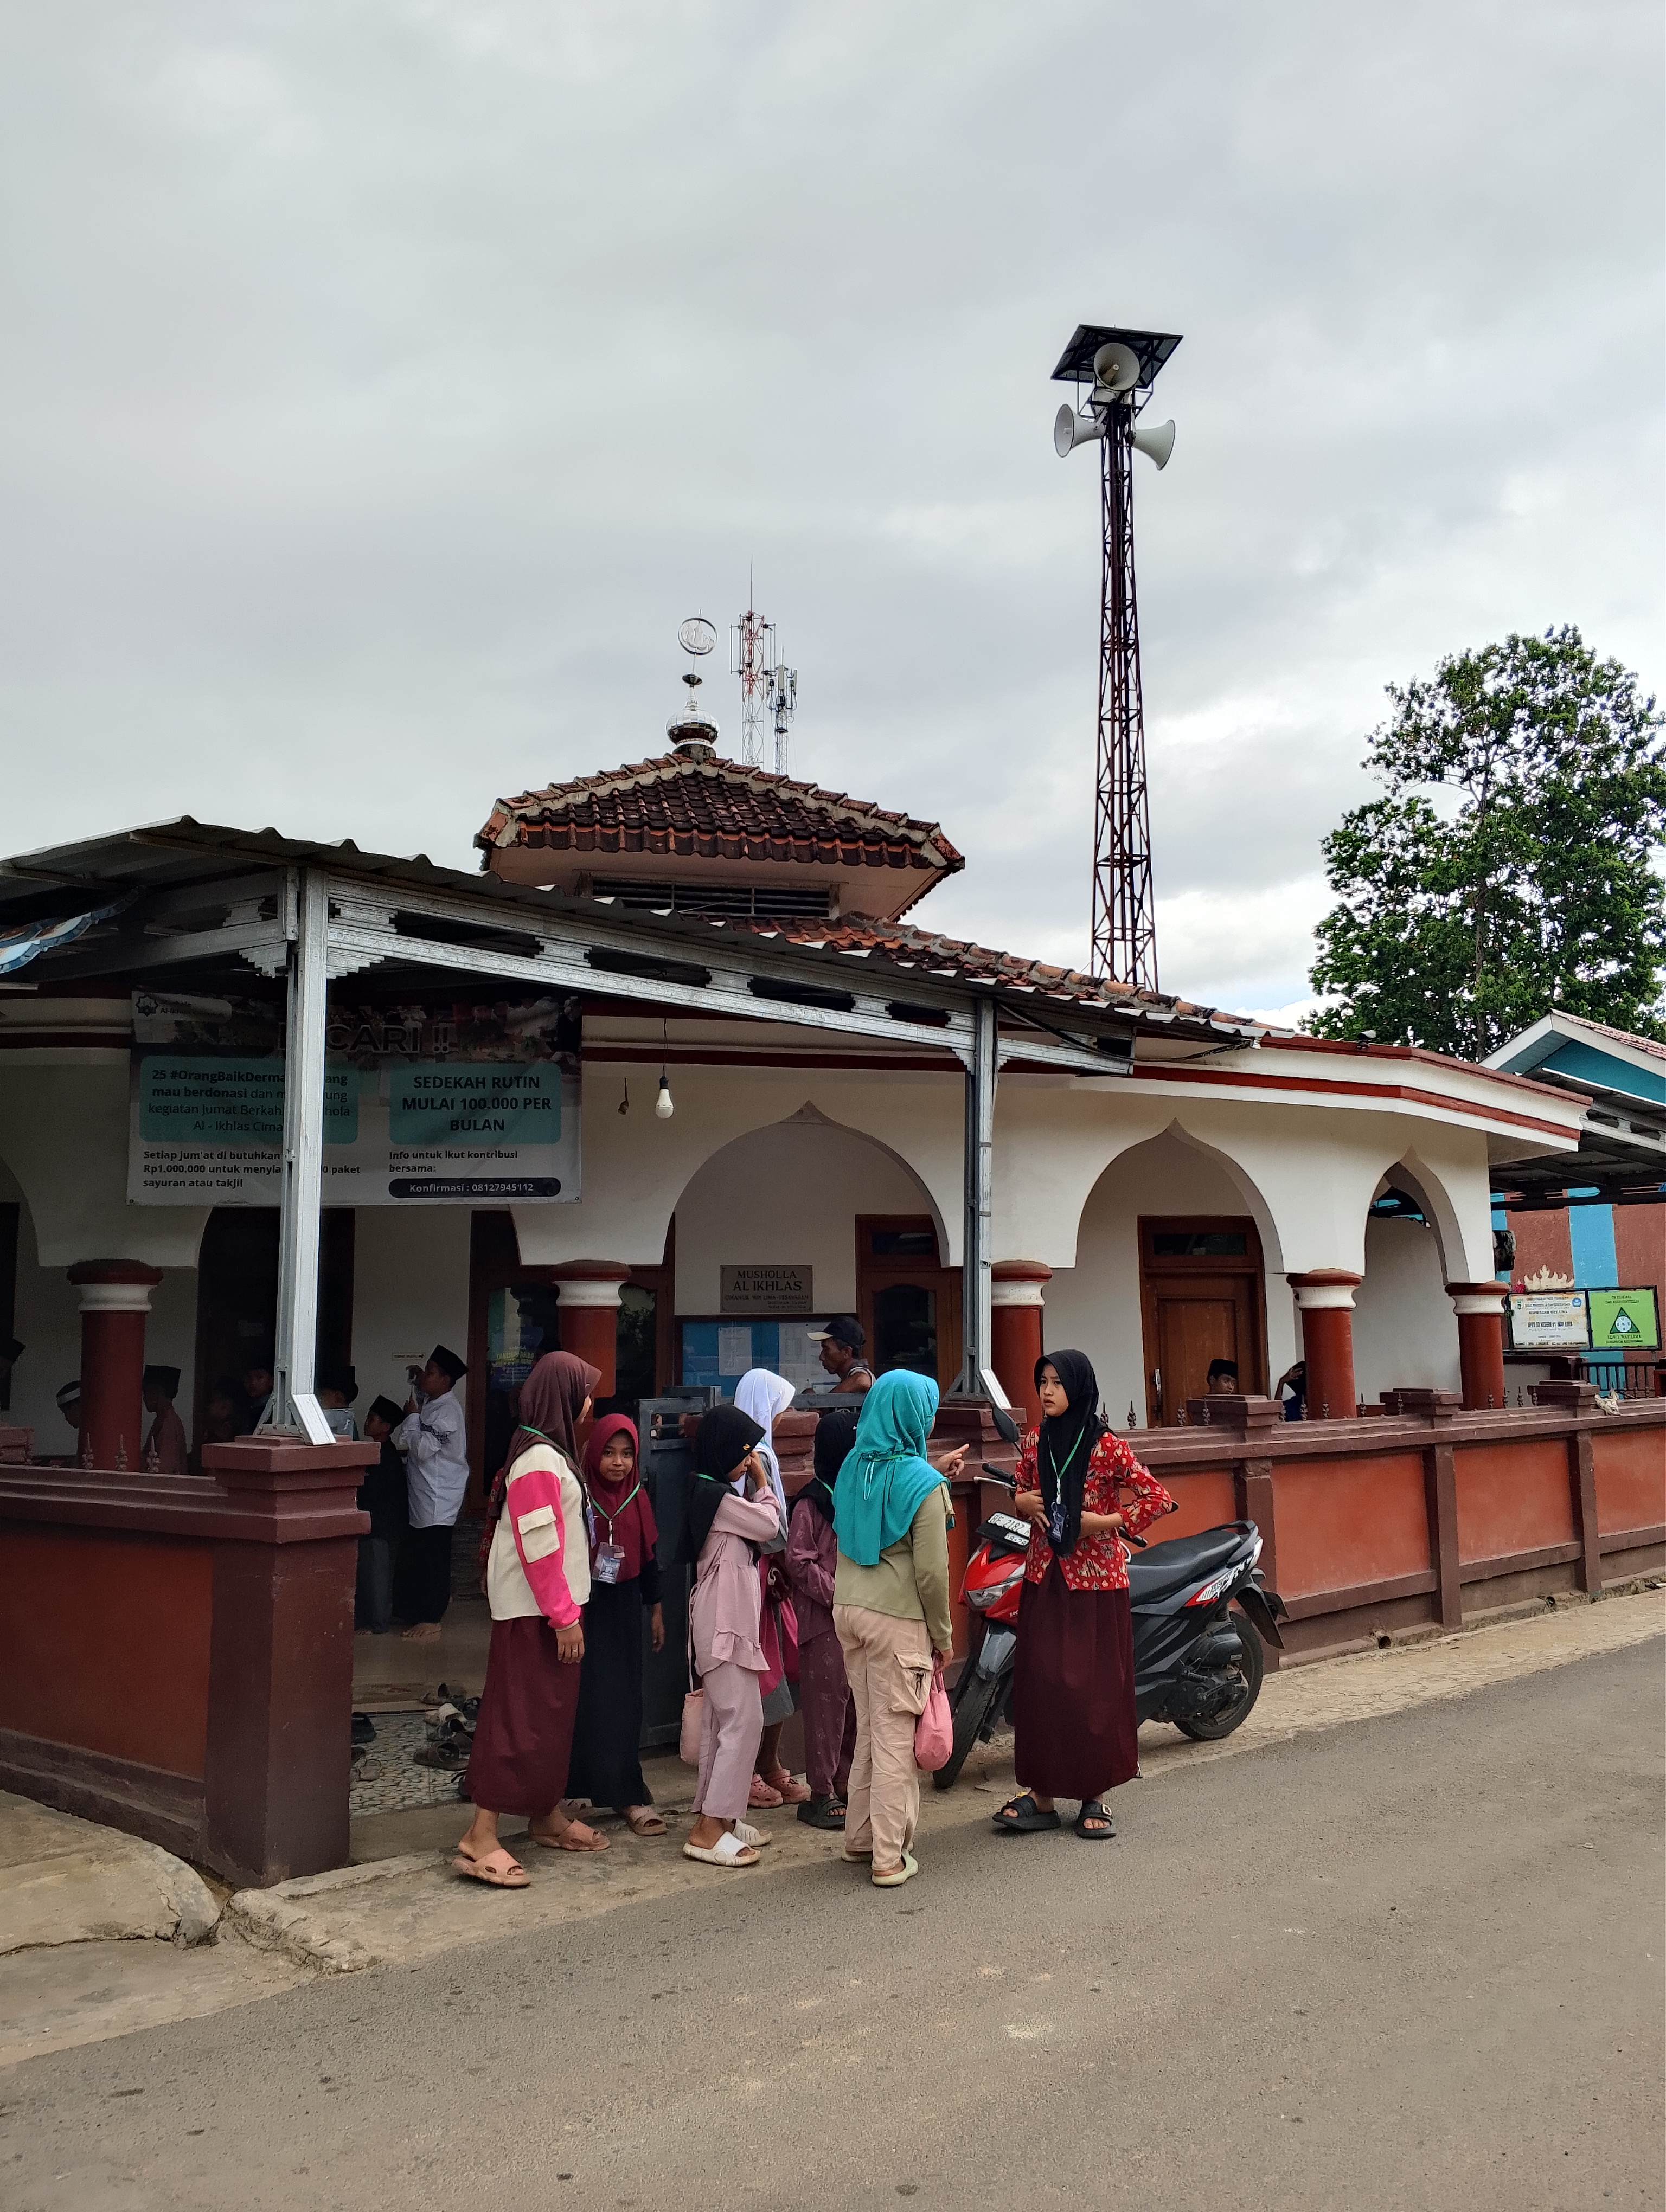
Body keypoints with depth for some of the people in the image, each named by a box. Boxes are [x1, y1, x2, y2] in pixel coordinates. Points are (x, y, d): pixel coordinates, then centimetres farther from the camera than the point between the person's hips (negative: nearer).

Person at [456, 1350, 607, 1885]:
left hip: (553, 1605, 10)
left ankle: (548, 1817, 28)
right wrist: (564, 1617, -20)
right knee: (521, 1717, -7)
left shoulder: (550, 1452, 14)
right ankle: (481, 1838, -3)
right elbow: (539, 1547, -22)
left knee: (553, 1714, 17)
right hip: (533, 1610, -10)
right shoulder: (539, 1460, -19)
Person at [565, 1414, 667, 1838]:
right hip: (586, 1605, -4)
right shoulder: (580, 1497, -10)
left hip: (625, 1606, 4)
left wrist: (656, 1610, 12)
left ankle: (625, 1791, 13)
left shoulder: (637, 1498, 3)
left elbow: (649, 1556, 10)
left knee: (625, 1699, 5)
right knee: (589, 1697, -3)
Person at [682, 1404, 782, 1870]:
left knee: (720, 1718, 14)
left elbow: (754, 1525, 15)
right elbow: (770, 1526, -9)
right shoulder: (717, 1495, -18)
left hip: (726, 1618, 11)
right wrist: (761, 1482, -1)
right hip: (725, 1619, -11)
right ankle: (708, 1830, -9)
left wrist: (752, 1486, 8)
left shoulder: (714, 1492, 14)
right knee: (743, 1719, -11)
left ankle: (716, 1817, 21)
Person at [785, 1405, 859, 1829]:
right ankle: (821, 1794, 6)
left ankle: (847, 1784, 23)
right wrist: (836, 1595, -17)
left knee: (858, 1702, 11)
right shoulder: (812, 1502, -9)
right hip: (824, 1620, -7)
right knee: (827, 1702, -3)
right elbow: (799, 1562, -13)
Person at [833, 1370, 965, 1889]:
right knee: (896, 1736, 2)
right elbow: (930, 1570, -13)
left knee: (869, 1729, 19)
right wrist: (943, 1633, -1)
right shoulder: (922, 1483, -14)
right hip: (898, 1619, -6)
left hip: (849, 1610, 6)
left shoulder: (853, 1467, 3)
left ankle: (859, 1836, 29)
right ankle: (889, 1859, 7)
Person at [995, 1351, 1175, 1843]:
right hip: (1045, 1576, 5)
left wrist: (1108, 1520, -15)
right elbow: (1022, 1493, 20)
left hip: (1096, 1580, -4)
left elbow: (1160, 1499, -8)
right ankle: (1042, 1794, 13)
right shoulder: (1036, 1441, 5)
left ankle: (1096, 1796, 14)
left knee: (1096, 1683, 1)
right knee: (1039, 1681, 3)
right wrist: (1020, 1501, -3)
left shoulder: (1106, 1446, -10)